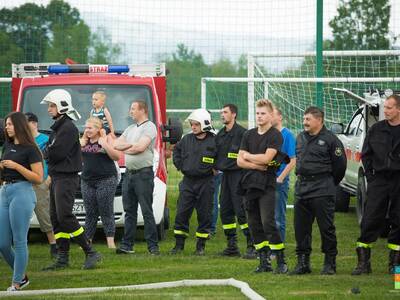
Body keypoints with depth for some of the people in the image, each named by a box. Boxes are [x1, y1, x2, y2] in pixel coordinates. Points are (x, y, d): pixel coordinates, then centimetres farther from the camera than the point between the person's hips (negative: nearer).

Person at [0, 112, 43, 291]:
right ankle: (22, 276, 22)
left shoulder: (30, 149, -6)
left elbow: (38, 178, -10)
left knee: (19, 241, -4)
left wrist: (16, 166, -16)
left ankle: (17, 283, 2)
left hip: (22, 193, -8)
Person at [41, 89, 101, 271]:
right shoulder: (57, 127, 18)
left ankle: (90, 252, -12)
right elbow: (51, 151, 17)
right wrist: (49, 152, -3)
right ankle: (63, 258, 8)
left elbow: (57, 152, -21)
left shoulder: (68, 128, -14)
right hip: (56, 177, 10)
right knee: (56, 218, 7)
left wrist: (45, 152, -3)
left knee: (65, 216, -15)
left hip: (67, 178, -10)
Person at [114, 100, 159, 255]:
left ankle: (153, 246, -5)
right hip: (129, 173, 8)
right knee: (129, 211, 8)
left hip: (143, 173, -8)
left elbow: (140, 147, -18)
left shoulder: (149, 127, -6)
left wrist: (125, 148, -1)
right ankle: (127, 245, 11)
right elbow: (116, 145, 11)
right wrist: (132, 145, -6)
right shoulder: (130, 129, 19)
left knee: (147, 211, -7)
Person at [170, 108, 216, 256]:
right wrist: (179, 165, 13)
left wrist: (215, 168, -3)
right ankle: (179, 244, 7)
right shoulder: (187, 139, 6)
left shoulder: (214, 141, -7)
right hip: (188, 181, 3)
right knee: (182, 213, 0)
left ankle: (201, 246, 11)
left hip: (205, 183, -3)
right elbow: (176, 150, 23)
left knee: (204, 214, 2)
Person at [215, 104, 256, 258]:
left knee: (241, 211, -12)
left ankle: (252, 245, -9)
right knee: (225, 210, 8)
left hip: (238, 174, -8)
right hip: (225, 175, 8)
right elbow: (216, 153, 25)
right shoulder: (220, 134, 15)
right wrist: (215, 166, 12)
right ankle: (232, 246, 15)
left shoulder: (241, 133, -10)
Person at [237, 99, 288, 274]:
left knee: (268, 223, -13)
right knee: (254, 225, 6)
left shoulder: (275, 135, -4)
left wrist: (248, 156, 0)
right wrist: (258, 165, -9)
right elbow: (240, 161, 7)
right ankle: (264, 262, 11)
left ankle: (281, 262, -9)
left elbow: (266, 158, -15)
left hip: (266, 184, -6)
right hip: (249, 184, 6)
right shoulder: (249, 135, 13)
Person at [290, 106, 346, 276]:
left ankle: (330, 263, 5)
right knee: (301, 228, 7)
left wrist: (330, 183, 7)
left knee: (326, 227, -3)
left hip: (322, 191, -7)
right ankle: (303, 263, 14)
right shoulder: (300, 138, 13)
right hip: (301, 189, 7)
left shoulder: (330, 139, -7)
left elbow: (340, 165, -2)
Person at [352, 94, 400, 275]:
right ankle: (363, 262, 0)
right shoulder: (376, 130, 7)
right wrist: (370, 177, 3)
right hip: (379, 179, 2)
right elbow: (366, 155, 13)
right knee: (370, 220, -3)